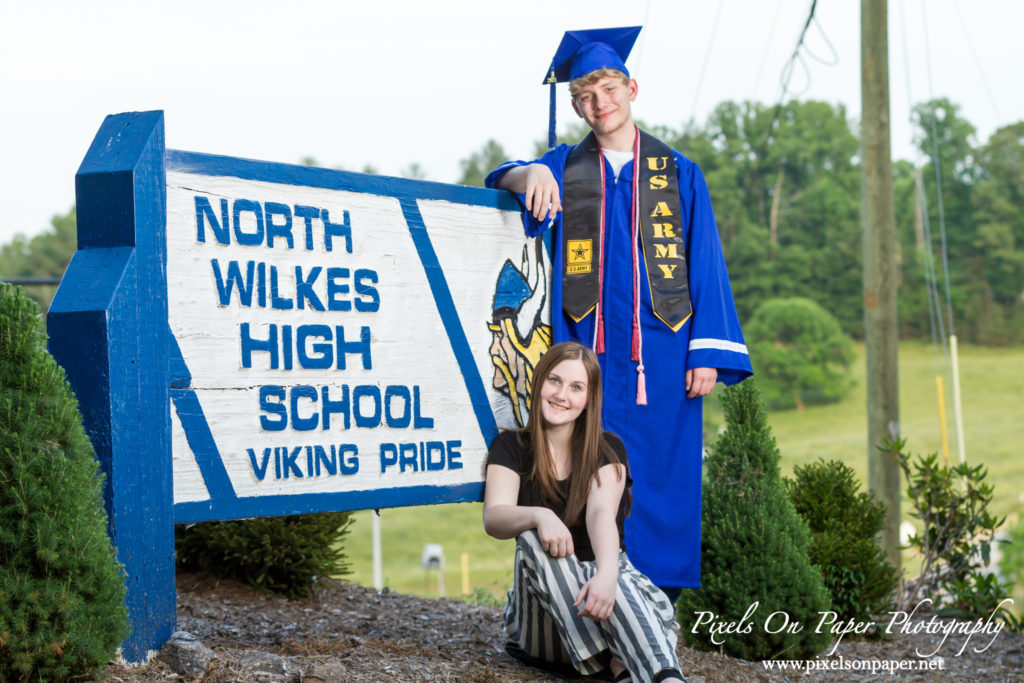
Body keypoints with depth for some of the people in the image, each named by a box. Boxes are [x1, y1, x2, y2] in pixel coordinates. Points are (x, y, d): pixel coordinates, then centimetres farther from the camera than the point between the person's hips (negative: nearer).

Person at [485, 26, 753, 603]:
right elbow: (506, 179, -6)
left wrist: (708, 352, -5)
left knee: (663, 480, -1)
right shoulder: (567, 168, 12)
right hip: (592, 354, 0)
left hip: (662, 354, 0)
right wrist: (531, 175, -30)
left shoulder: (678, 174, 8)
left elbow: (706, 268, 5)